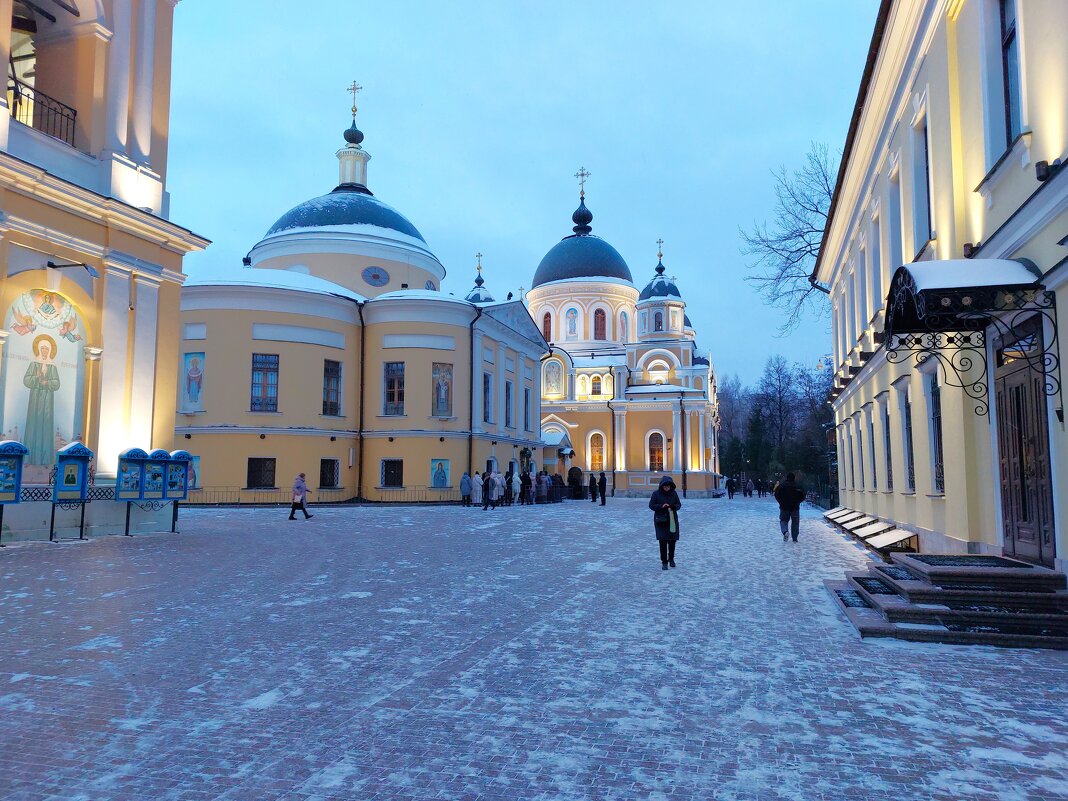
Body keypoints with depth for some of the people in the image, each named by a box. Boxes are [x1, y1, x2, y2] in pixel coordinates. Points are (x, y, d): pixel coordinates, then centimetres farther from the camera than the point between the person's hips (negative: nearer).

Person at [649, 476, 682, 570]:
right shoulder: (656, 493, -6)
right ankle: (664, 562, 1)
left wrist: (675, 506, -19)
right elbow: (651, 505, -5)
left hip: (672, 519, 3)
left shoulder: (674, 493, 1)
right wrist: (661, 506, -21)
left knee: (672, 540, 7)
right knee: (663, 541, -9)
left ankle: (671, 558, 31)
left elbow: (679, 504, 5)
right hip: (661, 520, -3)